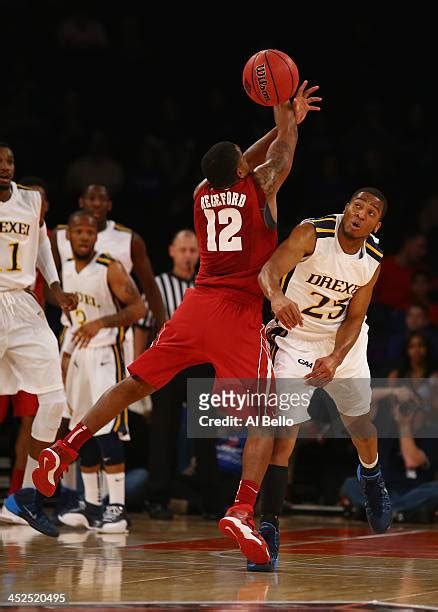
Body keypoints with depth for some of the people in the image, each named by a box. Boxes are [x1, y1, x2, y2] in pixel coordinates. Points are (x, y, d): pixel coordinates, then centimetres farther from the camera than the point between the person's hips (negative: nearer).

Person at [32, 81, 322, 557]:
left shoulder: (202, 193, 15)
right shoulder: (260, 186, 1)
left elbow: (238, 166, 34)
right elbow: (284, 148, 21)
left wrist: (286, 119, 38)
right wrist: (284, 112, 39)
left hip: (197, 303, 5)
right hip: (240, 309, -5)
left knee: (135, 384, 11)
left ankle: (65, 449, -1)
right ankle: (243, 511, -22)